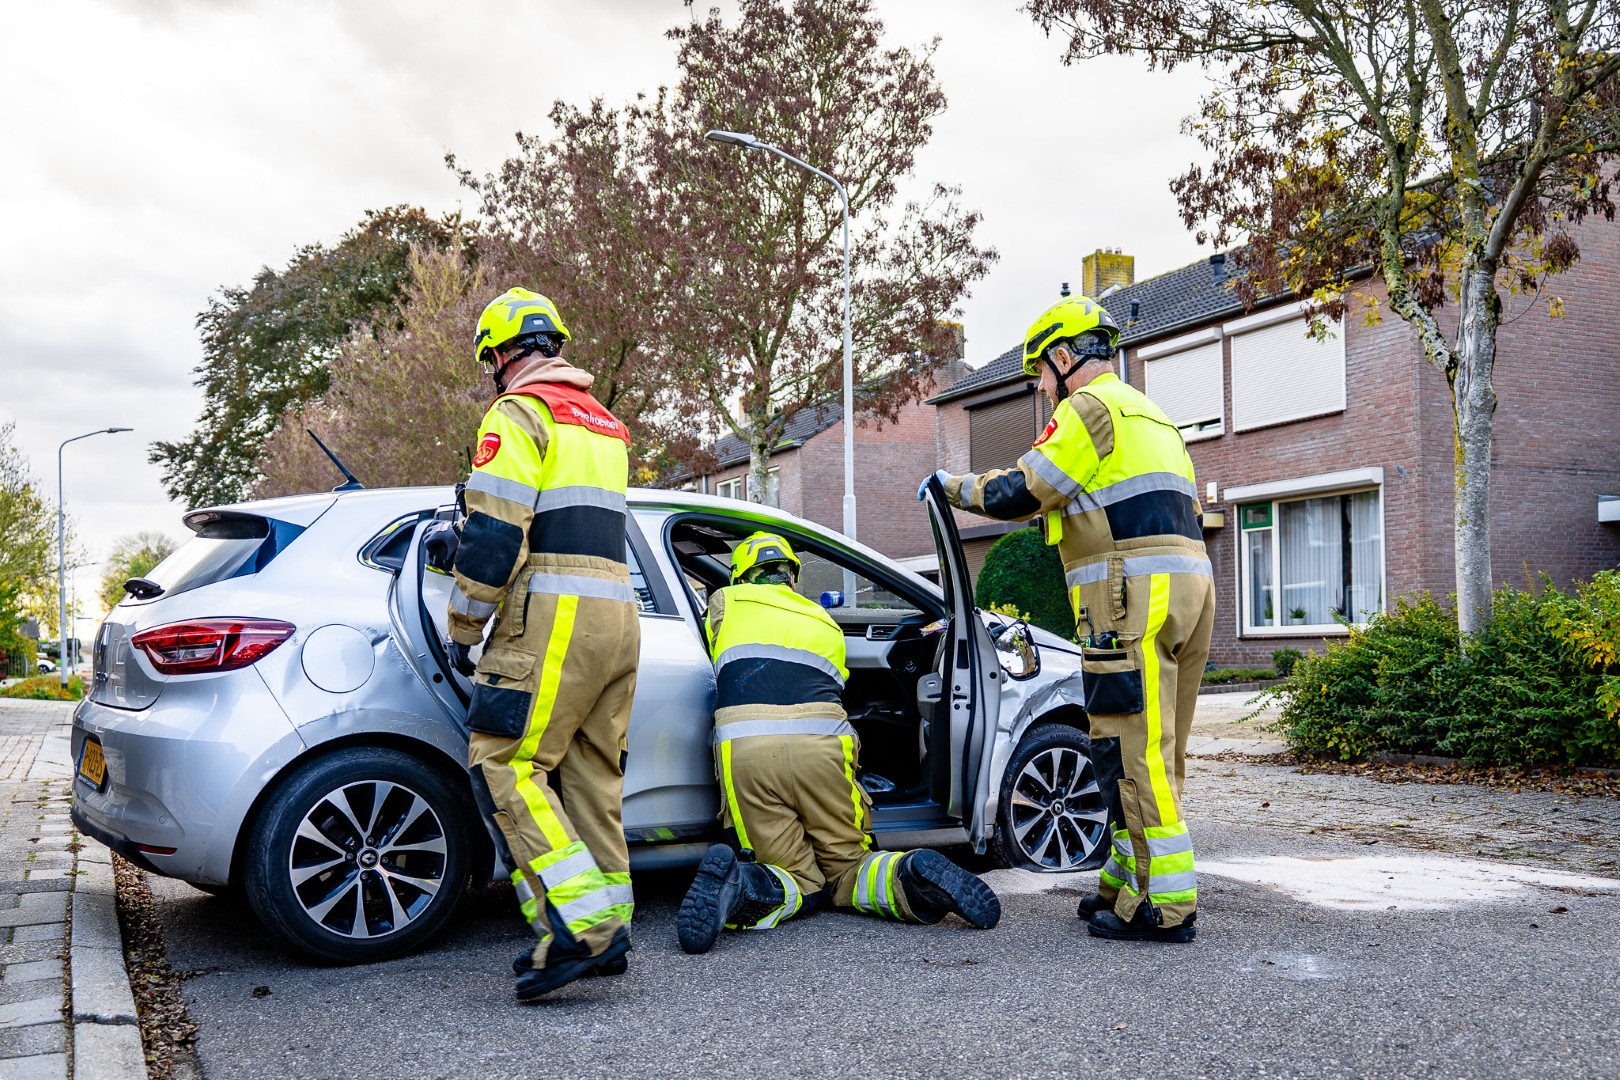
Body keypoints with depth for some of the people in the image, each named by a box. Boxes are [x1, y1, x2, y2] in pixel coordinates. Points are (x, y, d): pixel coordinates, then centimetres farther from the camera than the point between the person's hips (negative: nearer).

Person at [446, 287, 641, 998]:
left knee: (504, 765, -8)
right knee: (591, 774, 9)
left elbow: (493, 532, -13)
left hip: (555, 616, -9)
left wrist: (463, 630, -4)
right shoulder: (605, 422, 24)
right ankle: (607, 932, 11)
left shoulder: (520, 411, -4)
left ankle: (578, 922, -16)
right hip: (618, 612, 9)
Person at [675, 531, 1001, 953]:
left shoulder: (725, 602, 26)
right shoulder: (826, 624, 32)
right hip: (823, 743, 1)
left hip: (744, 746, -1)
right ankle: (910, 874, -18)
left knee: (801, 881, 8)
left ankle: (737, 884, -26)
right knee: (846, 868, 15)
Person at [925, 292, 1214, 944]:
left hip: (1136, 593, -10)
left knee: (1133, 751, -8)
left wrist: (956, 486, 8)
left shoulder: (1091, 407, -5)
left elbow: (1017, 495, -9)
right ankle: (1128, 882, 21)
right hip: (1189, 582, 10)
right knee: (1151, 749, 13)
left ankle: (1165, 906, -7)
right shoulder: (1148, 414, 27)